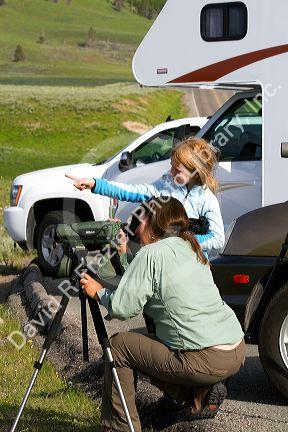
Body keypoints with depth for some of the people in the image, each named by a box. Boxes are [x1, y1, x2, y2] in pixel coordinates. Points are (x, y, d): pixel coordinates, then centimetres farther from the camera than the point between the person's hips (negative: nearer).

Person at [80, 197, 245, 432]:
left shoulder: (151, 253, -9)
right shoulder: (188, 248, 17)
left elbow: (122, 307, -8)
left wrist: (98, 292, 9)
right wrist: (123, 252, 24)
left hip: (207, 361, -8)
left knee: (119, 345, 5)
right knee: (151, 345, 27)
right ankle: (200, 396, 12)